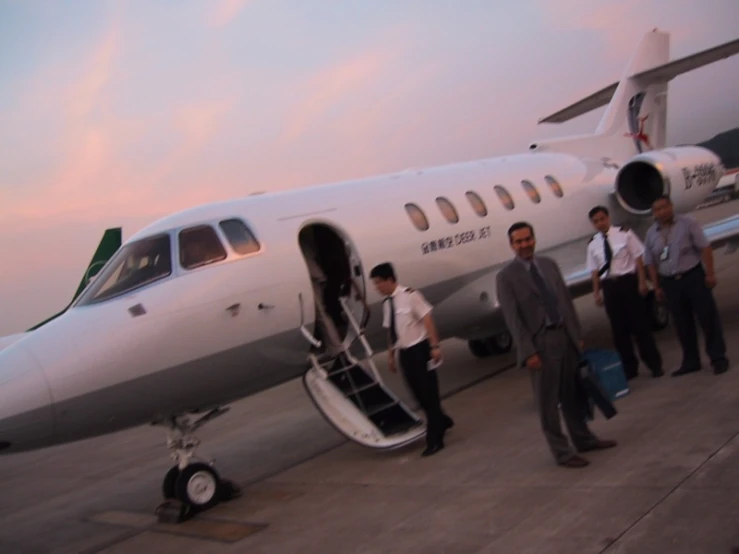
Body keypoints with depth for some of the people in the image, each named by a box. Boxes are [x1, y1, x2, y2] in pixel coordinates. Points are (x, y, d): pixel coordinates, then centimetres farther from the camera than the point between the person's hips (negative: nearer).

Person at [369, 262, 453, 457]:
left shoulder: (409, 295, -14)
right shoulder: (386, 303, 6)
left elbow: (427, 319, -14)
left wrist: (434, 346, -17)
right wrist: (390, 355, 16)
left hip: (419, 349, -7)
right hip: (404, 352, 7)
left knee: (428, 392, -2)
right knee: (419, 393, 14)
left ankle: (434, 439, 3)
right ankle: (441, 421, 37)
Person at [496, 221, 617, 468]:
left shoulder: (549, 264, 9)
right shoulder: (506, 277, -8)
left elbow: (566, 300, 13)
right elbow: (512, 318, -12)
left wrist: (578, 334, 10)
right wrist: (528, 352, -16)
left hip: (565, 335, 6)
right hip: (540, 342, -5)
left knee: (571, 393, 18)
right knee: (547, 401, 3)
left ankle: (583, 439, 34)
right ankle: (562, 452, 13)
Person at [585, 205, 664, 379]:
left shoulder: (624, 233, -4)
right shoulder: (593, 244, 5)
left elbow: (638, 258, -5)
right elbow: (595, 270, 8)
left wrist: (642, 282, -10)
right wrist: (596, 292, 3)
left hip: (628, 281, -3)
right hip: (609, 286, 3)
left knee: (640, 324, 2)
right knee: (619, 328, 7)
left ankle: (655, 365, 14)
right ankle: (629, 368, 19)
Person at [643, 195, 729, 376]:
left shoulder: (687, 223, -4)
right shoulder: (651, 234, 6)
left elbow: (705, 248, -6)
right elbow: (651, 263, 9)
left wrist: (710, 273, -11)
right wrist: (657, 287, 5)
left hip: (694, 276, -3)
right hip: (670, 283, 3)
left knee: (708, 317, 0)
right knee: (682, 324, 8)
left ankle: (718, 357, 10)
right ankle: (691, 361, 17)